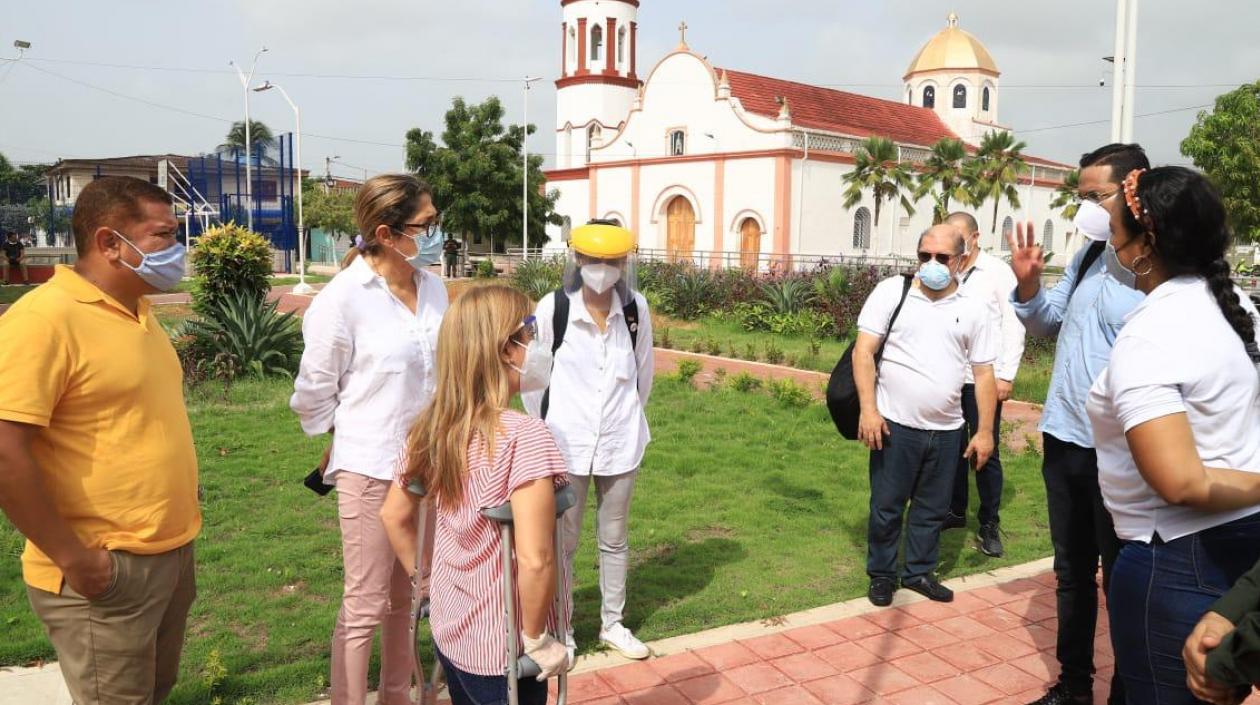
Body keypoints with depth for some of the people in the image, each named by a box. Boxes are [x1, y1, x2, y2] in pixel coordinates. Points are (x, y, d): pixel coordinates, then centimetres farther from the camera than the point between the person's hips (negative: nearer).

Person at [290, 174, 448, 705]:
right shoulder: (343, 297, -16)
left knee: (410, 598, 19)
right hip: (371, 469, -5)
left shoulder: (432, 287, -1)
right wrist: (347, 446, 6)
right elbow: (313, 392, -6)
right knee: (366, 606, 7)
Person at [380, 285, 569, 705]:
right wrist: (537, 638, -16)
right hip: (502, 647, -6)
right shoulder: (524, 435, -25)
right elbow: (534, 561, -30)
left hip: (448, 631, 6)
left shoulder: (431, 427, -4)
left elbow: (393, 515, 8)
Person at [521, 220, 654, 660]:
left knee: (614, 539, 17)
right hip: (566, 444, -2)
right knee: (563, 542, 9)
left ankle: (612, 623, 35)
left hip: (620, 443, 3)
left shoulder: (636, 309, -5)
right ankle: (560, 630, 27)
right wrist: (547, 429, 6)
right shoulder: (553, 308, -12)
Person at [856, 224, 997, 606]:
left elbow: (984, 374, 6)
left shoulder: (974, 308, 3)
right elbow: (863, 350, -7)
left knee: (933, 508, 14)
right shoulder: (892, 291, -3)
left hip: (946, 430, 3)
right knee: (886, 506, 8)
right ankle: (882, 575, 25)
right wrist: (868, 408, -16)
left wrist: (985, 431, 2)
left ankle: (919, 572, 31)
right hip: (895, 424, -2)